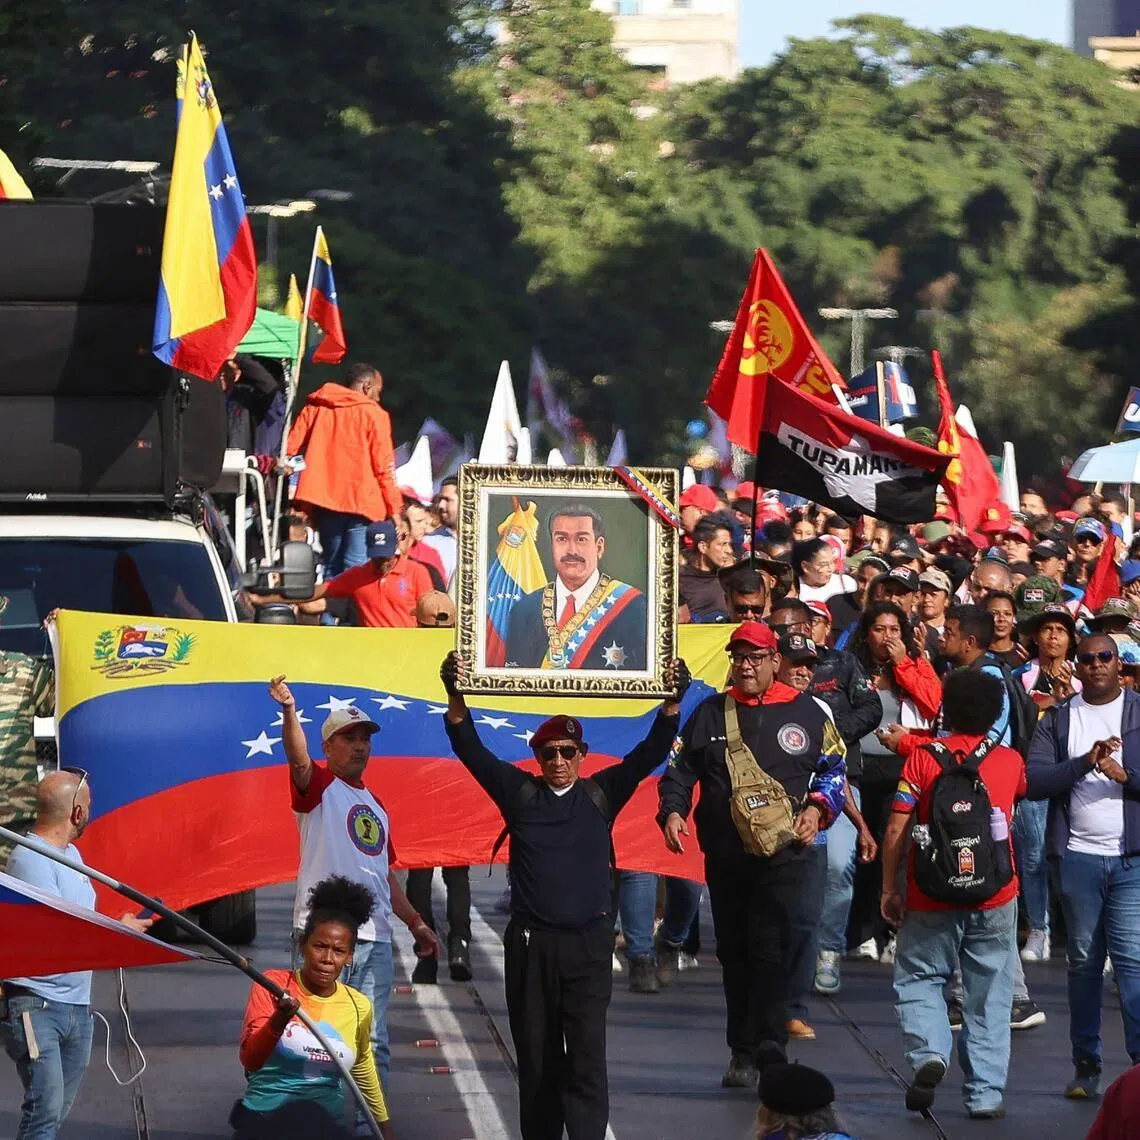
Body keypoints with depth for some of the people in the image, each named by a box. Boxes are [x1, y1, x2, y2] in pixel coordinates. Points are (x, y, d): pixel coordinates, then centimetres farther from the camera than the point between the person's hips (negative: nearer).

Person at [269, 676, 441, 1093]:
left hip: (375, 936, 7)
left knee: (373, 1042, 8)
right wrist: (289, 713, -40)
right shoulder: (319, 785, 2)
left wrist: (415, 922, 23)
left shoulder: (374, 806, 23)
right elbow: (298, 759, -21)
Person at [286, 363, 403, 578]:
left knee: (332, 568, 13)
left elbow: (290, 449, 6)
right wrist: (394, 509, 0)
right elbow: (384, 467, -4)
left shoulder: (314, 408, 13)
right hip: (361, 502, -5)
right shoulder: (373, 413, 0)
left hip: (324, 500, 5)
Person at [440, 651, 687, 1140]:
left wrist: (673, 701, -17)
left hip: (588, 944, -1)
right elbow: (471, 751, -4)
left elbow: (651, 753, -2)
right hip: (530, 945, 1)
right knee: (537, 1060, 6)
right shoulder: (520, 793, 5)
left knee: (587, 1058, -7)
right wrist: (456, 696, -19)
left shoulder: (601, 794, 5)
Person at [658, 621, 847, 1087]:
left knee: (771, 950, -13)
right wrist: (673, 812, -4)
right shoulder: (711, 713, 11)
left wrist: (816, 809, -4)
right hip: (724, 854, 3)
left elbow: (834, 769, 13)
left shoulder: (807, 712, 6)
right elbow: (680, 770, 13)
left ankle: (768, 1047, -17)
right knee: (734, 954, 7)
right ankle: (743, 1052, 14)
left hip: (783, 852, -3)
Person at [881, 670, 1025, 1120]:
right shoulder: (1009, 761, 3)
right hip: (994, 898, 1)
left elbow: (896, 830, -6)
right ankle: (985, 1094, 7)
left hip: (932, 898, -1)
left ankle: (928, 1052, -13)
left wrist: (889, 889, 3)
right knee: (989, 997, 8)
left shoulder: (922, 759, -4)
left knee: (918, 980, 13)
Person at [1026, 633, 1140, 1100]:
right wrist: (1084, 763, -16)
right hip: (1077, 856, 2)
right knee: (1084, 962, 7)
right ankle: (1086, 1066, 13)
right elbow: (1032, 780, -4)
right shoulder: (1058, 719, 10)